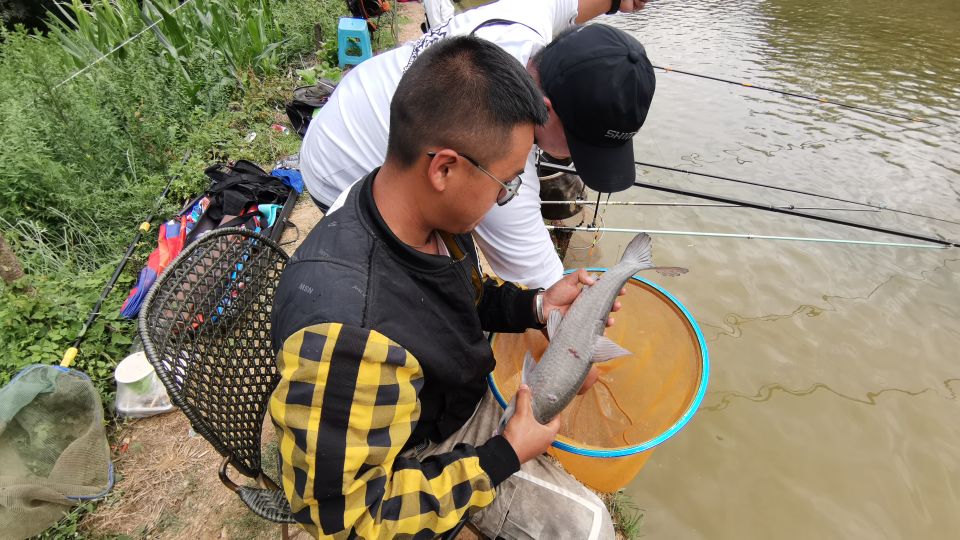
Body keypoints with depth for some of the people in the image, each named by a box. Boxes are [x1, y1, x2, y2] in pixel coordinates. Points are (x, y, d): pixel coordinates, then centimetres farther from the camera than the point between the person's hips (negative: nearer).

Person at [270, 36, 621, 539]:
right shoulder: (343, 332, -41)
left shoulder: (430, 214, -15)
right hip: (420, 455, -6)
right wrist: (505, 458, -23)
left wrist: (536, 305, -9)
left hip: (469, 401, 7)